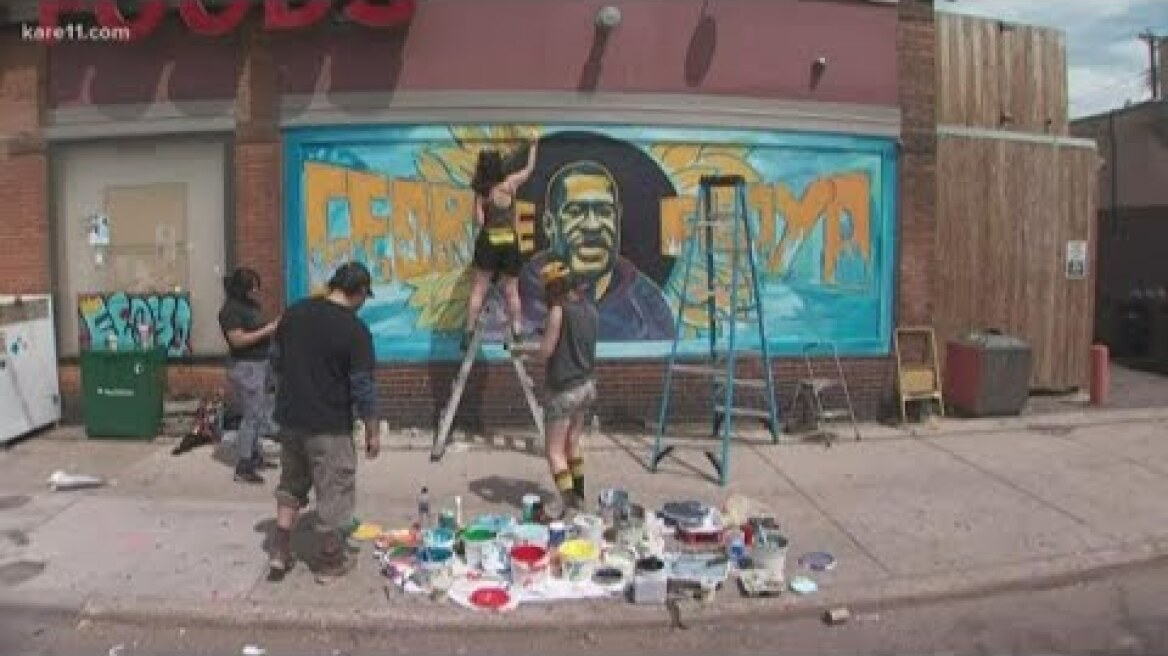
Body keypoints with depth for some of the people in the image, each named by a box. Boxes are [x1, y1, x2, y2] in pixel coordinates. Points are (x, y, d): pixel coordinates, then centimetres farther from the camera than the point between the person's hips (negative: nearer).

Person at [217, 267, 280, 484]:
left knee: (261, 413, 16)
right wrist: (267, 330, -19)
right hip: (245, 367, -10)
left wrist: (273, 326, 8)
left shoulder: (250, 305, 13)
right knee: (252, 415, -8)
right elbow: (238, 340, -21)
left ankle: (256, 457, 27)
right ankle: (243, 468, -3)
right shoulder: (231, 309, -14)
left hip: (259, 364, 10)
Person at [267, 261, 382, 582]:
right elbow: (362, 387, -15)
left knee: (291, 483, 23)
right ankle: (331, 561, 19)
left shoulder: (294, 312, 3)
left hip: (289, 416, 6)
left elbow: (277, 360, 13)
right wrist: (372, 432, -5)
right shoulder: (355, 329, -16)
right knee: (334, 490, 8)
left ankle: (280, 552, 24)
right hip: (329, 424, -6)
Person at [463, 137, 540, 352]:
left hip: (488, 242, -1)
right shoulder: (510, 183, -2)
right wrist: (533, 147, 27)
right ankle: (517, 332, 11)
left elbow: (479, 221, -8)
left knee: (479, 289, 4)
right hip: (510, 243, 1)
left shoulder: (480, 192, -3)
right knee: (512, 290, 10)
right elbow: (529, 168, 14)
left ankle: (469, 332, 1)